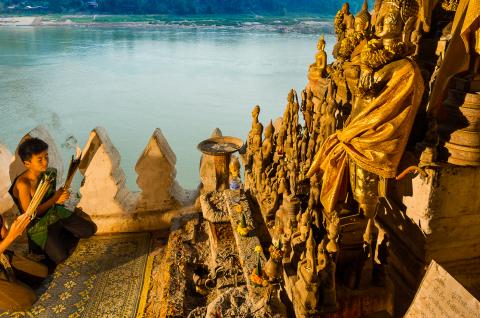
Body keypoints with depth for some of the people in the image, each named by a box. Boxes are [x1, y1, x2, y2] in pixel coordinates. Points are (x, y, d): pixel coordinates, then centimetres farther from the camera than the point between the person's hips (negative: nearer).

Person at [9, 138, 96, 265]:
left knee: (90, 229, -3)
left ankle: (63, 234, 20)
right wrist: (54, 199, -22)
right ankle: (43, 246, 14)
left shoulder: (48, 173, -7)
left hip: (56, 212, 6)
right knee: (60, 257, -18)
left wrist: (61, 196, -9)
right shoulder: (23, 184, -26)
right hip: (38, 224, -6)